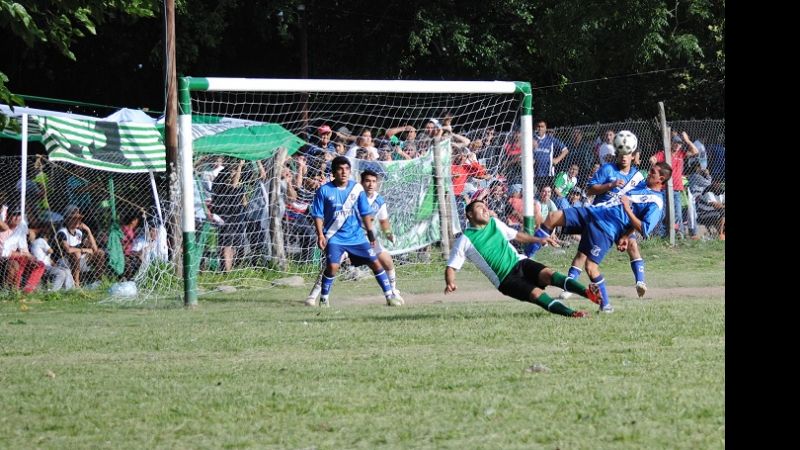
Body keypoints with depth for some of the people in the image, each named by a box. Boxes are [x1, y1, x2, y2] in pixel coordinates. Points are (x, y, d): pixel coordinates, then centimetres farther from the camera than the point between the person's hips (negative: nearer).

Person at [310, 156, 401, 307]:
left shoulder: (357, 188, 0)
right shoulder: (324, 191, -7)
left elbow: (365, 213, 7)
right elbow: (318, 215, -4)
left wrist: (370, 232, 5)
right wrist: (320, 235, -13)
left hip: (356, 236, 3)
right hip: (334, 237, -3)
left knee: (375, 263, 0)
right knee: (332, 266, -19)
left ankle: (390, 296, 11)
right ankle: (324, 299, 0)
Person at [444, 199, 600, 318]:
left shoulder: (494, 223, 13)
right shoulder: (465, 240, -2)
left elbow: (515, 235, 29)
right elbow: (451, 267, -2)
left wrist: (539, 240, 21)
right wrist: (450, 284, -22)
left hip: (520, 263, 4)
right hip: (506, 280, -4)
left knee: (549, 274, -25)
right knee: (536, 293, -28)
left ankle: (588, 293, -44)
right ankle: (571, 313, -44)